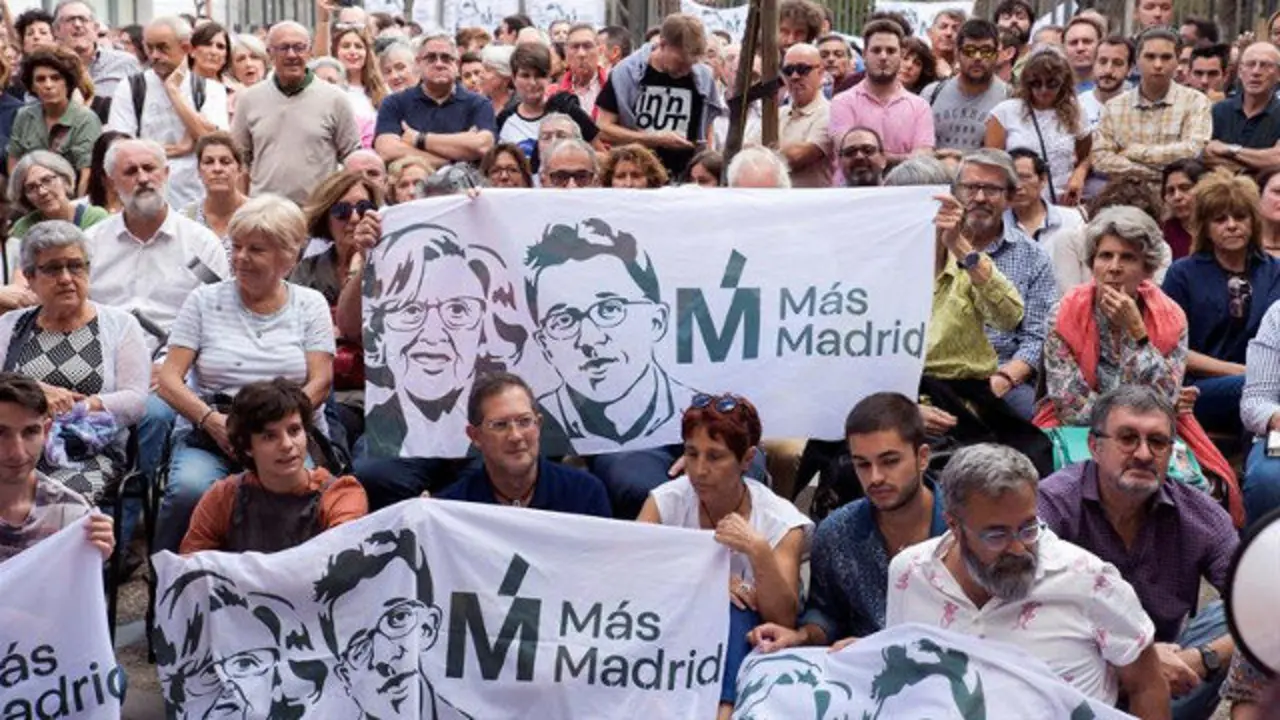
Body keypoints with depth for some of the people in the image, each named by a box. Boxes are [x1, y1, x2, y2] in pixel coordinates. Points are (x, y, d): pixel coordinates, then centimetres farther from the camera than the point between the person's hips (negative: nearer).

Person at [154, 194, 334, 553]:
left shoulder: (310, 305, 12)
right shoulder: (205, 301, 11)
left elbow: (320, 383, 1)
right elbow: (169, 380, 4)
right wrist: (212, 420, -15)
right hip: (207, 435, 1)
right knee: (190, 490, -32)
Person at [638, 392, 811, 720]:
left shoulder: (780, 521, -10)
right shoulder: (665, 502, -4)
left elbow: (785, 620, -18)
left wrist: (760, 552, -33)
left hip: (742, 637, -1)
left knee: (732, 608, -32)